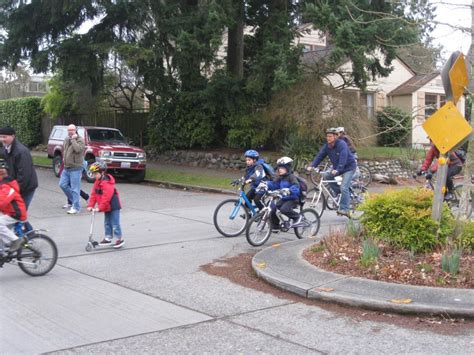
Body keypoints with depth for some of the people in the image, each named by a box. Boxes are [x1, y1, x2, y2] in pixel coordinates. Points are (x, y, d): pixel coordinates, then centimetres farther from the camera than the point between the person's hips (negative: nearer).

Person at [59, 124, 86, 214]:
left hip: (75, 168, -8)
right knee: (62, 185, 8)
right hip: (66, 168, 8)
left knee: (75, 189, -6)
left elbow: (78, 149, -28)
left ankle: (76, 207, 0)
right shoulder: (66, 139, 14)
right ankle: (73, 200, 26)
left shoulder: (80, 140, -10)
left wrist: (73, 139, -20)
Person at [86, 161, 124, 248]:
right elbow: (93, 194, 8)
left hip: (113, 206, -10)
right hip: (107, 207, 10)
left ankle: (119, 239, 3)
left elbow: (106, 196, -28)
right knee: (107, 223, 16)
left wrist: (100, 207, -26)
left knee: (115, 223, -5)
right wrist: (90, 205, 0)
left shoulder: (107, 183, -25)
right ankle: (108, 238, 25)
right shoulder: (97, 182, 7)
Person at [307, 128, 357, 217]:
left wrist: (337, 170, -47)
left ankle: (344, 209, -15)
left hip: (349, 167, -8)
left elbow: (343, 158, -35)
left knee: (344, 188, -19)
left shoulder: (342, 144, -24)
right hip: (336, 168, 8)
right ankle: (339, 193, 6)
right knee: (325, 176, -9)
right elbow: (320, 156, -6)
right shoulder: (327, 146, -2)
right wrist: (312, 166, -20)